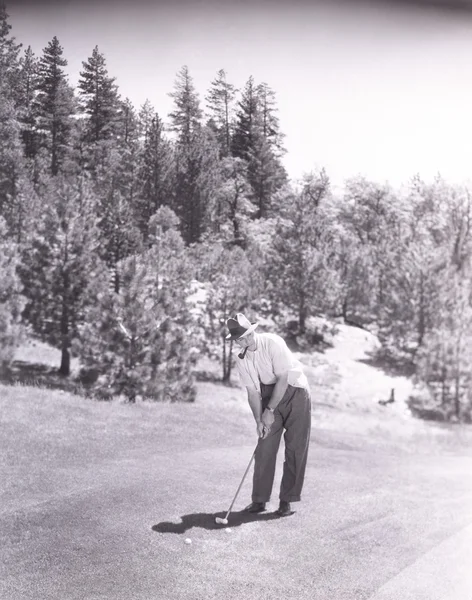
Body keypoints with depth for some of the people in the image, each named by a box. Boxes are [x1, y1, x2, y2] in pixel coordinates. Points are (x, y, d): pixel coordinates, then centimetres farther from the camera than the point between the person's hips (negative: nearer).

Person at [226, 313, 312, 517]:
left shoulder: (273, 343, -21)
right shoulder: (241, 361, -5)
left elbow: (282, 379, -22)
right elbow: (252, 392, -3)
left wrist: (270, 410, -20)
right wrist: (259, 420, -14)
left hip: (295, 391, -4)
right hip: (269, 395, 4)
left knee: (296, 449, -4)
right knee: (265, 447, -1)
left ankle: (287, 500, 4)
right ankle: (259, 500, 8)